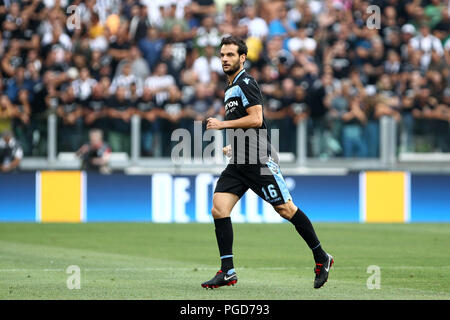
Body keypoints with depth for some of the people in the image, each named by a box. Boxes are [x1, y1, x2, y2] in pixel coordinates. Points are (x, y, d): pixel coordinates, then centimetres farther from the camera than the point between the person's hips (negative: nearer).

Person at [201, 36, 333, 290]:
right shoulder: (231, 88, 20)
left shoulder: (246, 83, -9)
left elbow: (256, 119, -19)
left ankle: (322, 258, 8)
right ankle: (228, 272, -6)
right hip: (238, 164, 9)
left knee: (285, 209, -5)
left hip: (259, 160, -9)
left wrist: (222, 124, -16)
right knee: (219, 209, -5)